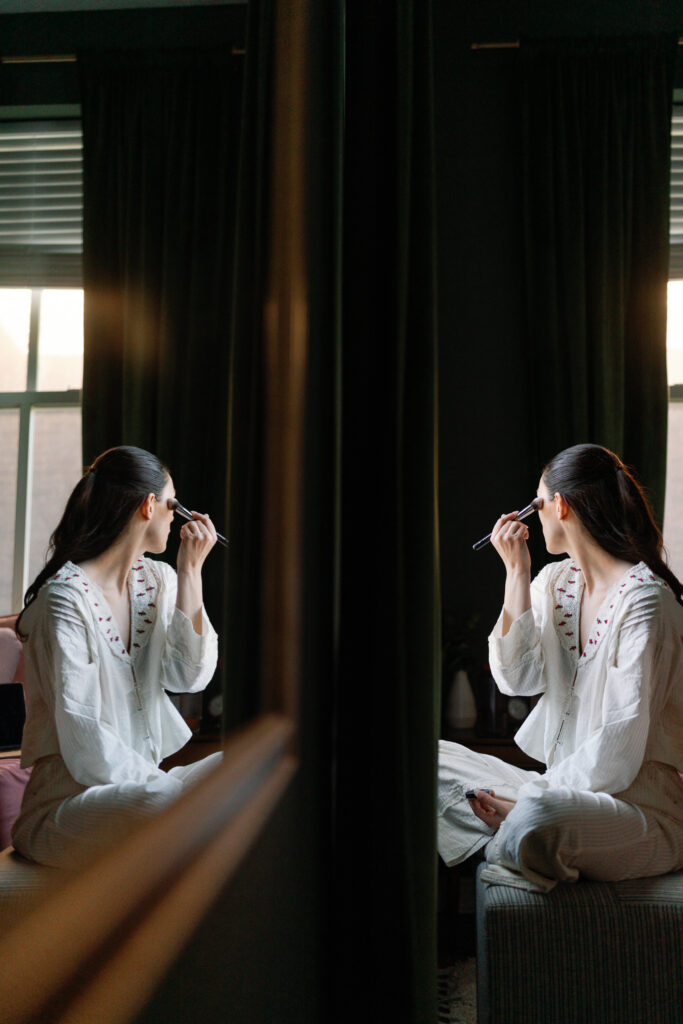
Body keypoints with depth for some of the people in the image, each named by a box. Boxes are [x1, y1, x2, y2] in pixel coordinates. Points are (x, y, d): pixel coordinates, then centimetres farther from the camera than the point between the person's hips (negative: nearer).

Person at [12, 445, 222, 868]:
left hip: (142, 781, 7)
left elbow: (190, 677, -2)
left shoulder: (159, 580, 9)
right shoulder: (66, 598, -13)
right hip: (71, 797, -7)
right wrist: (164, 786, -22)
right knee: (167, 804, -35)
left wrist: (191, 572, -5)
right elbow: (81, 733, -17)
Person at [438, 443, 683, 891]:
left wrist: (528, 801, -20)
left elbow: (620, 745, -21)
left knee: (536, 819, -38)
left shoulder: (644, 600, -17)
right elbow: (517, 678, -2)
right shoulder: (555, 581, 9)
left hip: (638, 805, -8)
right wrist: (517, 573, -4)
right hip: (565, 787, 8)